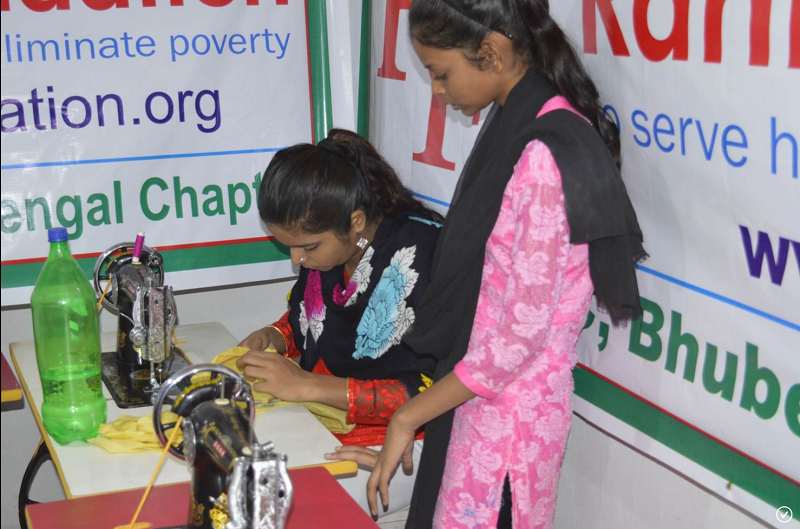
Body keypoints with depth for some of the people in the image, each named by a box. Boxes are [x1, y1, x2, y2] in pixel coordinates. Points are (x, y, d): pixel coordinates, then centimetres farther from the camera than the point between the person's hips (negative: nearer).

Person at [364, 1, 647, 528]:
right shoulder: (516, 126, 5)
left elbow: (520, 336, -22)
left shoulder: (544, 157, -23)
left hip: (508, 411, -8)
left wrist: (408, 417, -14)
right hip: (478, 393, 8)